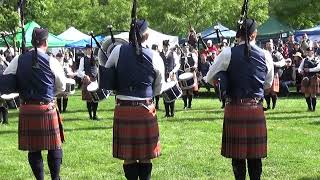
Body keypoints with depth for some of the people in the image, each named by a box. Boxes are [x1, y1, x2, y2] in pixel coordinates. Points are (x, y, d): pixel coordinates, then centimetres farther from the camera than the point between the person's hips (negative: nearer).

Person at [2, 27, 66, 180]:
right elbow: (62, 87, 4)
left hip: (26, 109, 3)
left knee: (33, 148, 10)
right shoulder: (51, 62, -6)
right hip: (47, 108, -3)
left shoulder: (18, 60, 0)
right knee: (54, 146, 10)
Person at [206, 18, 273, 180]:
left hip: (234, 108, -1)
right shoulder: (265, 55, -1)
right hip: (256, 109, 2)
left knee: (237, 152, 7)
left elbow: (209, 78, 2)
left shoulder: (228, 53, -7)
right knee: (255, 153, 10)